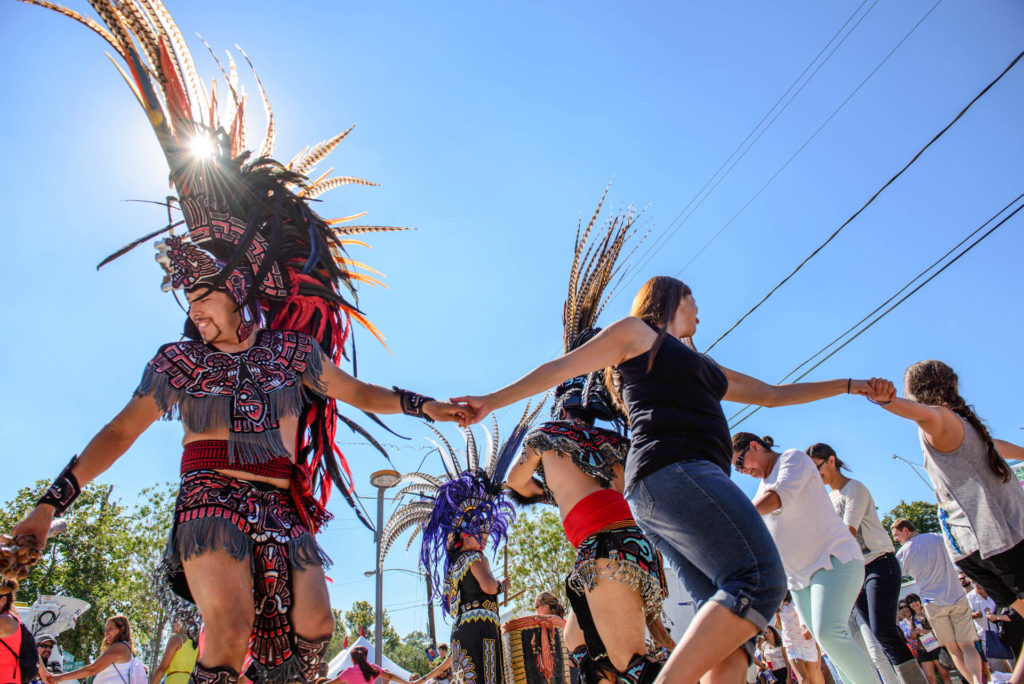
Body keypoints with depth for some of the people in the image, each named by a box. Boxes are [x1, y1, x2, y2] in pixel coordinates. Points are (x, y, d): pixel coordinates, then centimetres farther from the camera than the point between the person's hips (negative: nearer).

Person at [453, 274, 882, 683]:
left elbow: (773, 395, 41)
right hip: (673, 470, -9)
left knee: (729, 627, -5)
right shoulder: (636, 331, 14)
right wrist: (491, 401, 2)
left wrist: (850, 385, 42)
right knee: (759, 579, -23)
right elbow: (562, 367, 8)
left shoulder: (701, 367, 36)